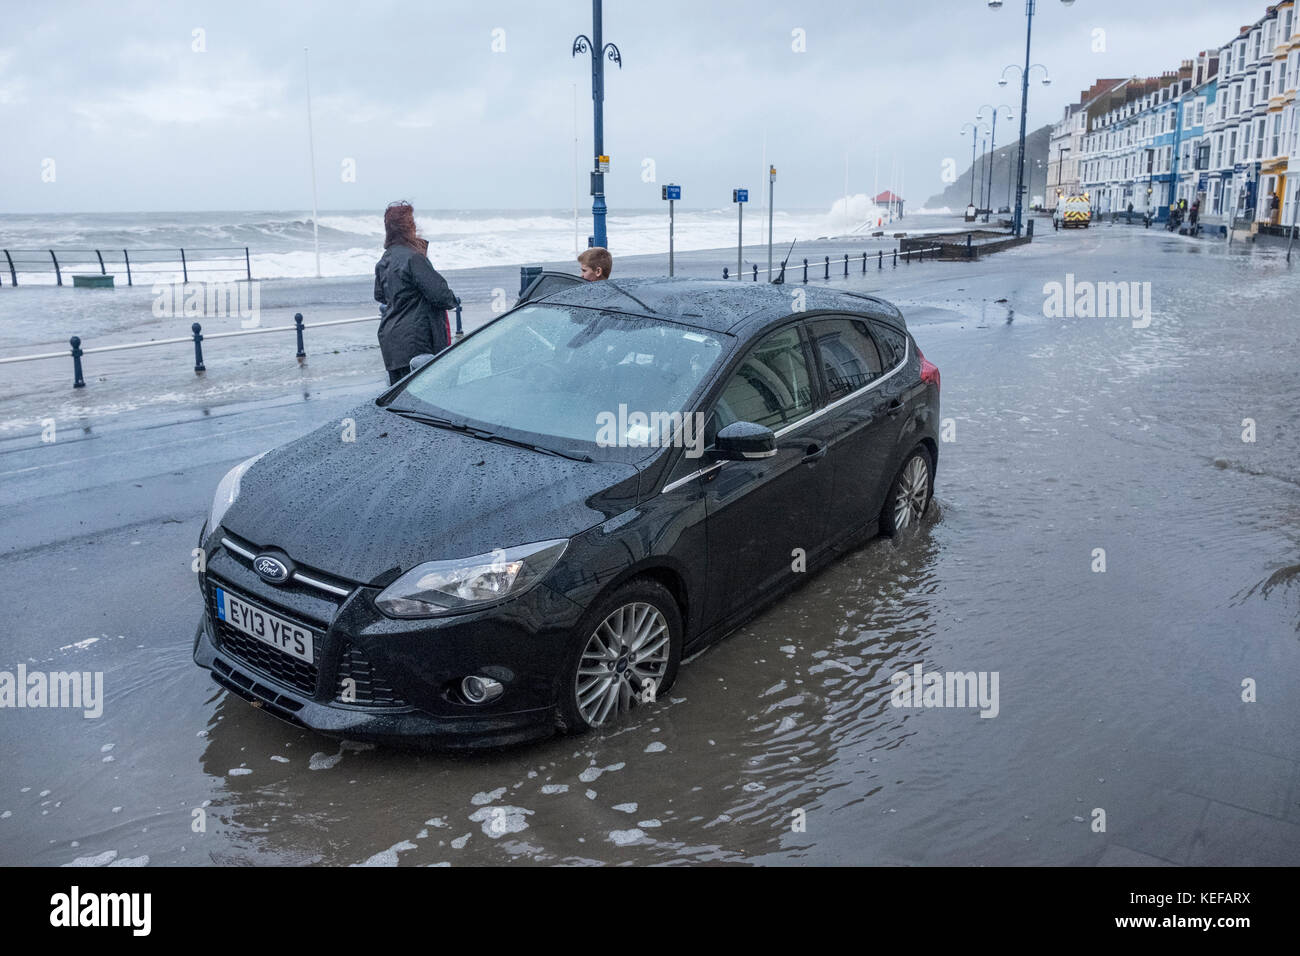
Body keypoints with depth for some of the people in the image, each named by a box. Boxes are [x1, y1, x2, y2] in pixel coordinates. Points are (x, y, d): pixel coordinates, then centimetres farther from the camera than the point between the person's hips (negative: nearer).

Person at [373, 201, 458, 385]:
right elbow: (438, 292, -17)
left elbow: (379, 296, 23)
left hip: (389, 338, 9)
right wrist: (452, 300, 3)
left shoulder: (384, 260, 12)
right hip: (412, 341, -9)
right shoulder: (412, 258, -16)